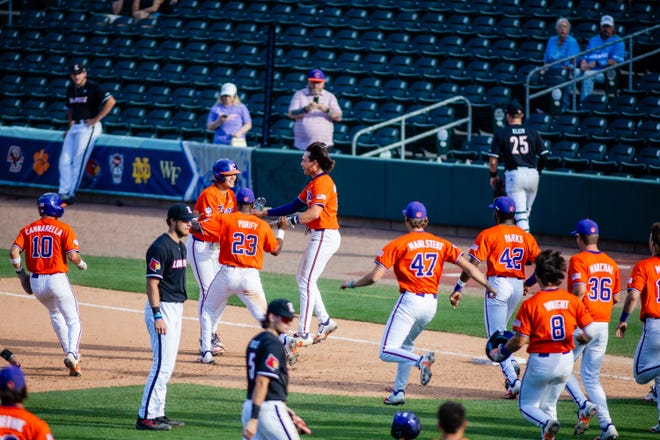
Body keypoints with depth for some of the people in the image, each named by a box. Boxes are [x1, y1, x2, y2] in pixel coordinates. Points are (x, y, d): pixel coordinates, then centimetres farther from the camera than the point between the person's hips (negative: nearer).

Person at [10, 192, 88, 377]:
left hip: (36, 282, 4)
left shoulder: (28, 229, 7)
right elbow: (72, 256, -14)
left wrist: (21, 273, 8)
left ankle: (70, 354, 26)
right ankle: (72, 354, -23)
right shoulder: (64, 229, -5)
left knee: (55, 314, 28)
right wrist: (82, 264, 7)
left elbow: (13, 253, -4)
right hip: (57, 278, -4)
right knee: (73, 321, 2)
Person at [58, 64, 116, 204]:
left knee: (78, 160, -11)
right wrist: (70, 126, 18)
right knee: (65, 160, -1)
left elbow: (110, 101, -16)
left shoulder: (93, 87, -8)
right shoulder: (71, 90, 16)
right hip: (74, 127, 8)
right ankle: (63, 192, 2)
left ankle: (71, 194, -9)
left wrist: (96, 119, -15)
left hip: (88, 127, -8)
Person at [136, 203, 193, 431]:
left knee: (167, 365, 12)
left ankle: (157, 413, 18)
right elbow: (152, 283, -19)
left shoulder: (180, 246, 13)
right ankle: (145, 416, -10)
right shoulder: (161, 247, -16)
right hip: (163, 308, -10)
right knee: (162, 364, -12)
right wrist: (157, 316, -24)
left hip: (176, 308, 10)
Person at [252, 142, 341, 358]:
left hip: (325, 236, -11)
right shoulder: (313, 183, 15)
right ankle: (325, 322, 24)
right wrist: (264, 213, 18)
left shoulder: (323, 182, -16)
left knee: (306, 282, -10)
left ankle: (303, 334, -8)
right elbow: (294, 205, 20)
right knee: (302, 278, 19)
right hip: (318, 236, 11)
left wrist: (291, 221, -35)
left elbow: (314, 212, -29)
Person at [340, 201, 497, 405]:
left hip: (410, 301, -6)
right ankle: (399, 392, 21)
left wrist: (351, 284, 9)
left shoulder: (397, 244, -4)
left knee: (387, 352, -5)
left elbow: (374, 277, -8)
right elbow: (468, 266, 4)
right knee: (406, 346, 26)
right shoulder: (441, 244, 9)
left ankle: (421, 360, -30)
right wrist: (489, 287, 12)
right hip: (431, 304, 6)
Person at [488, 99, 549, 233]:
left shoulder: (501, 134, -2)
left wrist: (493, 176, 14)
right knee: (526, 212, 20)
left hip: (513, 174, -3)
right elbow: (544, 155, 4)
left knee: (520, 213, -7)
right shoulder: (532, 132, 5)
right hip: (532, 173, 3)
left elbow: (493, 161, -4)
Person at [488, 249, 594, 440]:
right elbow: (590, 333, -5)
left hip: (540, 362, -4)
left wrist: (501, 351, 6)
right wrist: (579, 340, 18)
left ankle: (547, 423, -18)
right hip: (566, 361, 4)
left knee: (527, 405, 13)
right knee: (548, 406, 24)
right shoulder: (572, 301, -4)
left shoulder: (530, 304, -14)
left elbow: (519, 341, -13)